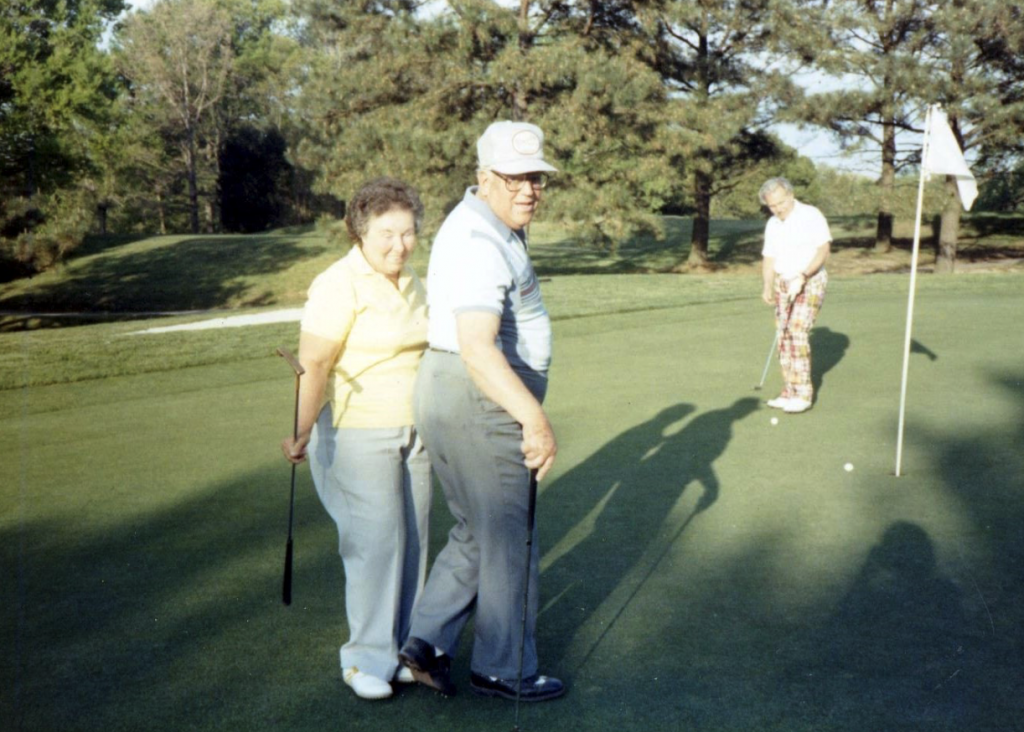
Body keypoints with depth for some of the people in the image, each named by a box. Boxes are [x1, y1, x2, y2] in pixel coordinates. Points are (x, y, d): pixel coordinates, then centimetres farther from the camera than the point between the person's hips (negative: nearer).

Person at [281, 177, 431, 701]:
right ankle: (366, 659, 10)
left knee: (411, 539, 9)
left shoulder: (411, 283, 10)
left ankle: (404, 648, 22)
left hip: (411, 432, 7)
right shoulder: (339, 286, -15)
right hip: (358, 435, -7)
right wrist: (302, 432, -32)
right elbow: (313, 365, -23)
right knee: (375, 542, -5)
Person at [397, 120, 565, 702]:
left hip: (457, 397, 10)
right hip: (481, 402, -10)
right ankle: (505, 670, 21)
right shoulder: (479, 243, -20)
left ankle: (428, 643, 24)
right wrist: (536, 420, -35)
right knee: (508, 541, 5)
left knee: (478, 532, 20)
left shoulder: (494, 228, 14)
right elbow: (477, 348, -32)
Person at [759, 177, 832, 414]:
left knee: (798, 332, -18)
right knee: (784, 337, 3)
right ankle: (789, 393, 9)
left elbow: (823, 250, -14)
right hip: (784, 285, 7)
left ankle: (803, 394, -15)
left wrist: (802, 276, -25)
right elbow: (769, 259, 11)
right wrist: (768, 287, -4)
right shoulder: (772, 225, 10)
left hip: (810, 282, -7)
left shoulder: (811, 215, -9)